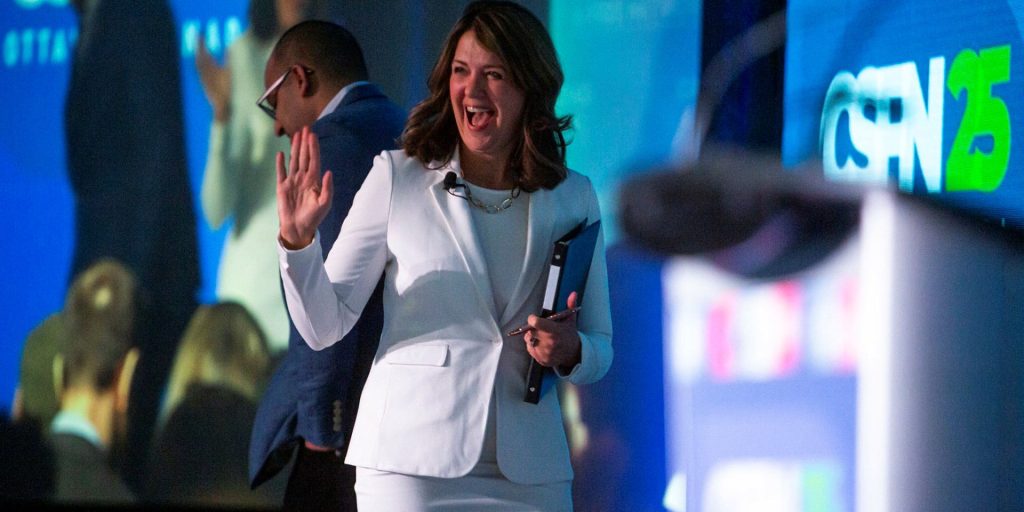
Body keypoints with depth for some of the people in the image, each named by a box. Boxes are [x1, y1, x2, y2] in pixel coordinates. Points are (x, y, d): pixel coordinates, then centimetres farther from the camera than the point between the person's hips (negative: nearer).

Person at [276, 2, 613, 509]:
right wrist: (298, 240, -18)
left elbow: (600, 349, 13)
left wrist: (570, 351, -9)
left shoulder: (572, 197, 6)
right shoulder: (397, 177, 0)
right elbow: (325, 327, -3)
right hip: (412, 465, -2)